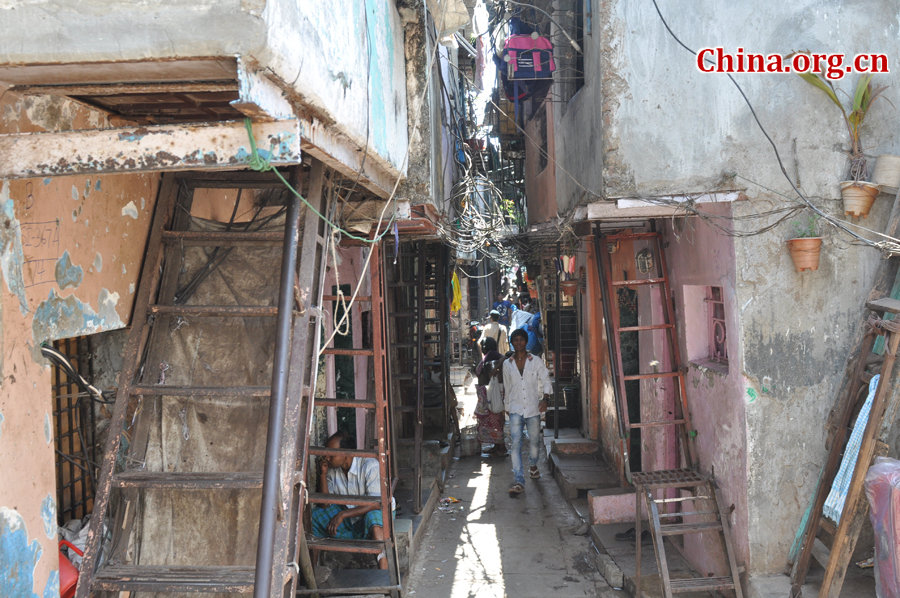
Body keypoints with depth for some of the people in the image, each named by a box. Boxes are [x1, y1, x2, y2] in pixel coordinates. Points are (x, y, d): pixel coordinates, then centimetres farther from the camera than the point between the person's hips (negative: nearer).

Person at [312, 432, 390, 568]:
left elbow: (376, 504, -28)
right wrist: (322, 474, -15)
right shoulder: (332, 469, -4)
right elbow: (325, 505, -3)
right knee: (312, 516, -12)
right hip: (346, 516, 6)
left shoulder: (370, 466, -22)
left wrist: (342, 515, -34)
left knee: (373, 518, -40)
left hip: (373, 512, -6)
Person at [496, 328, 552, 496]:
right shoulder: (507, 364, 7)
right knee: (516, 444, -11)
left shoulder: (535, 361, 3)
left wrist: (545, 398, -12)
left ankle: (533, 465, 44)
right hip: (515, 409, 0)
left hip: (533, 408, 0)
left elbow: (545, 380, 3)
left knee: (534, 441, 11)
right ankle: (519, 482, -14)